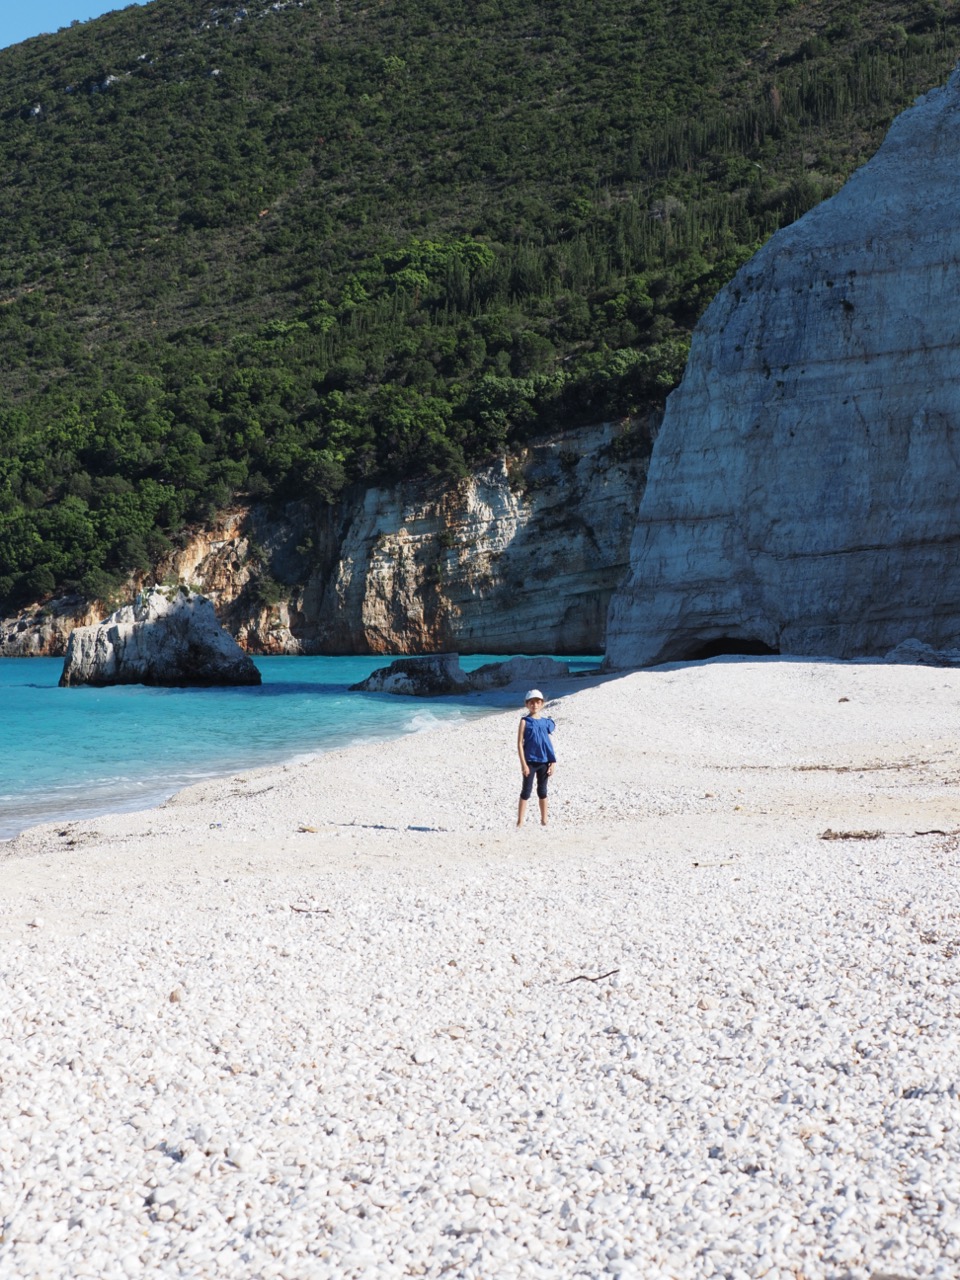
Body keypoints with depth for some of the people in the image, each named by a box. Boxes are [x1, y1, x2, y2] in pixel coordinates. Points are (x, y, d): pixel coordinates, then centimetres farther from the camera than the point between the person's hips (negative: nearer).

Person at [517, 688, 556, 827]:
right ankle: (520, 822, 1)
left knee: (542, 791, 12)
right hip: (530, 761, -4)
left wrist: (552, 762, 3)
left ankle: (544, 821, 21)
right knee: (526, 790, -2)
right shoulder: (525, 721, -6)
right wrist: (523, 763, -14)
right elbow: (519, 743, -8)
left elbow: (549, 743, 9)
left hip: (544, 761, 4)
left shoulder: (546, 721, 5)